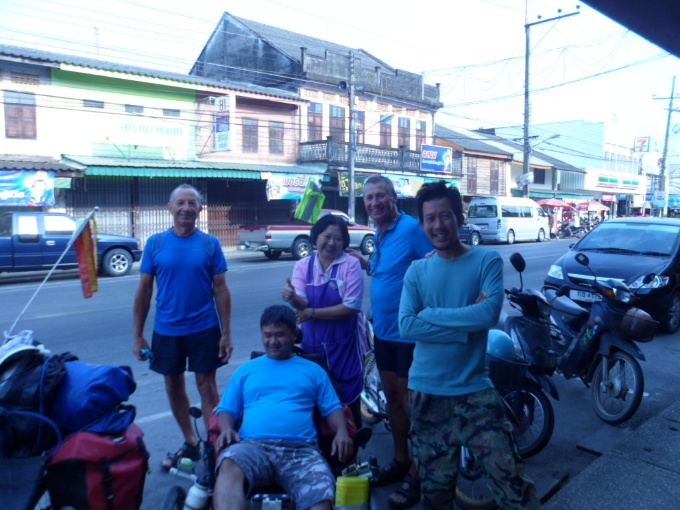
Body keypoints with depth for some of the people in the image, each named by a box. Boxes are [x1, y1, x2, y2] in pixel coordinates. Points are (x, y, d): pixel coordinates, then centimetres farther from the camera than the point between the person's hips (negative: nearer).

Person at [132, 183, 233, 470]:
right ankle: (190, 443, 33)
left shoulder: (210, 243, -3)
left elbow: (221, 290, -2)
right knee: (174, 387, 14)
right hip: (166, 330, 3)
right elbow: (144, 290, 3)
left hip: (204, 328, -2)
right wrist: (137, 335, 1)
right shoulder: (155, 243, 0)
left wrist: (226, 334, -6)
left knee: (207, 388, 2)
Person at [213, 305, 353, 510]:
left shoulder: (313, 370, 22)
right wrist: (226, 429, -5)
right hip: (253, 445, 0)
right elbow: (226, 409, 19)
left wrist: (342, 432, -6)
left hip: (300, 449, 0)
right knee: (228, 468, -36)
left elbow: (332, 408, 15)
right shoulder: (245, 370, 24)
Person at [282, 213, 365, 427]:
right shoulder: (303, 265, -1)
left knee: (348, 398, 8)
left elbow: (351, 307, -17)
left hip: (344, 343, -3)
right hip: (312, 343, 3)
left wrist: (312, 312, -17)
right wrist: (293, 298, -35)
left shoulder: (351, 264, -10)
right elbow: (303, 304, -12)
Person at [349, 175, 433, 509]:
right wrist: (361, 261, 10)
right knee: (392, 399, 19)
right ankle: (400, 460, 37)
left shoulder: (412, 228, -17)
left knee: (410, 404, 5)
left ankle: (417, 474, 23)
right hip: (383, 332, 8)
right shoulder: (379, 236, 9)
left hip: (409, 334, -8)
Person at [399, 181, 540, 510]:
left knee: (511, 478, -5)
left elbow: (489, 313, -20)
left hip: (474, 390, -2)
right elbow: (406, 326, -12)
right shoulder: (416, 271, 2)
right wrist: (465, 322, -17)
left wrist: (430, 314, -14)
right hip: (425, 392, 3)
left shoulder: (487, 261, -4)